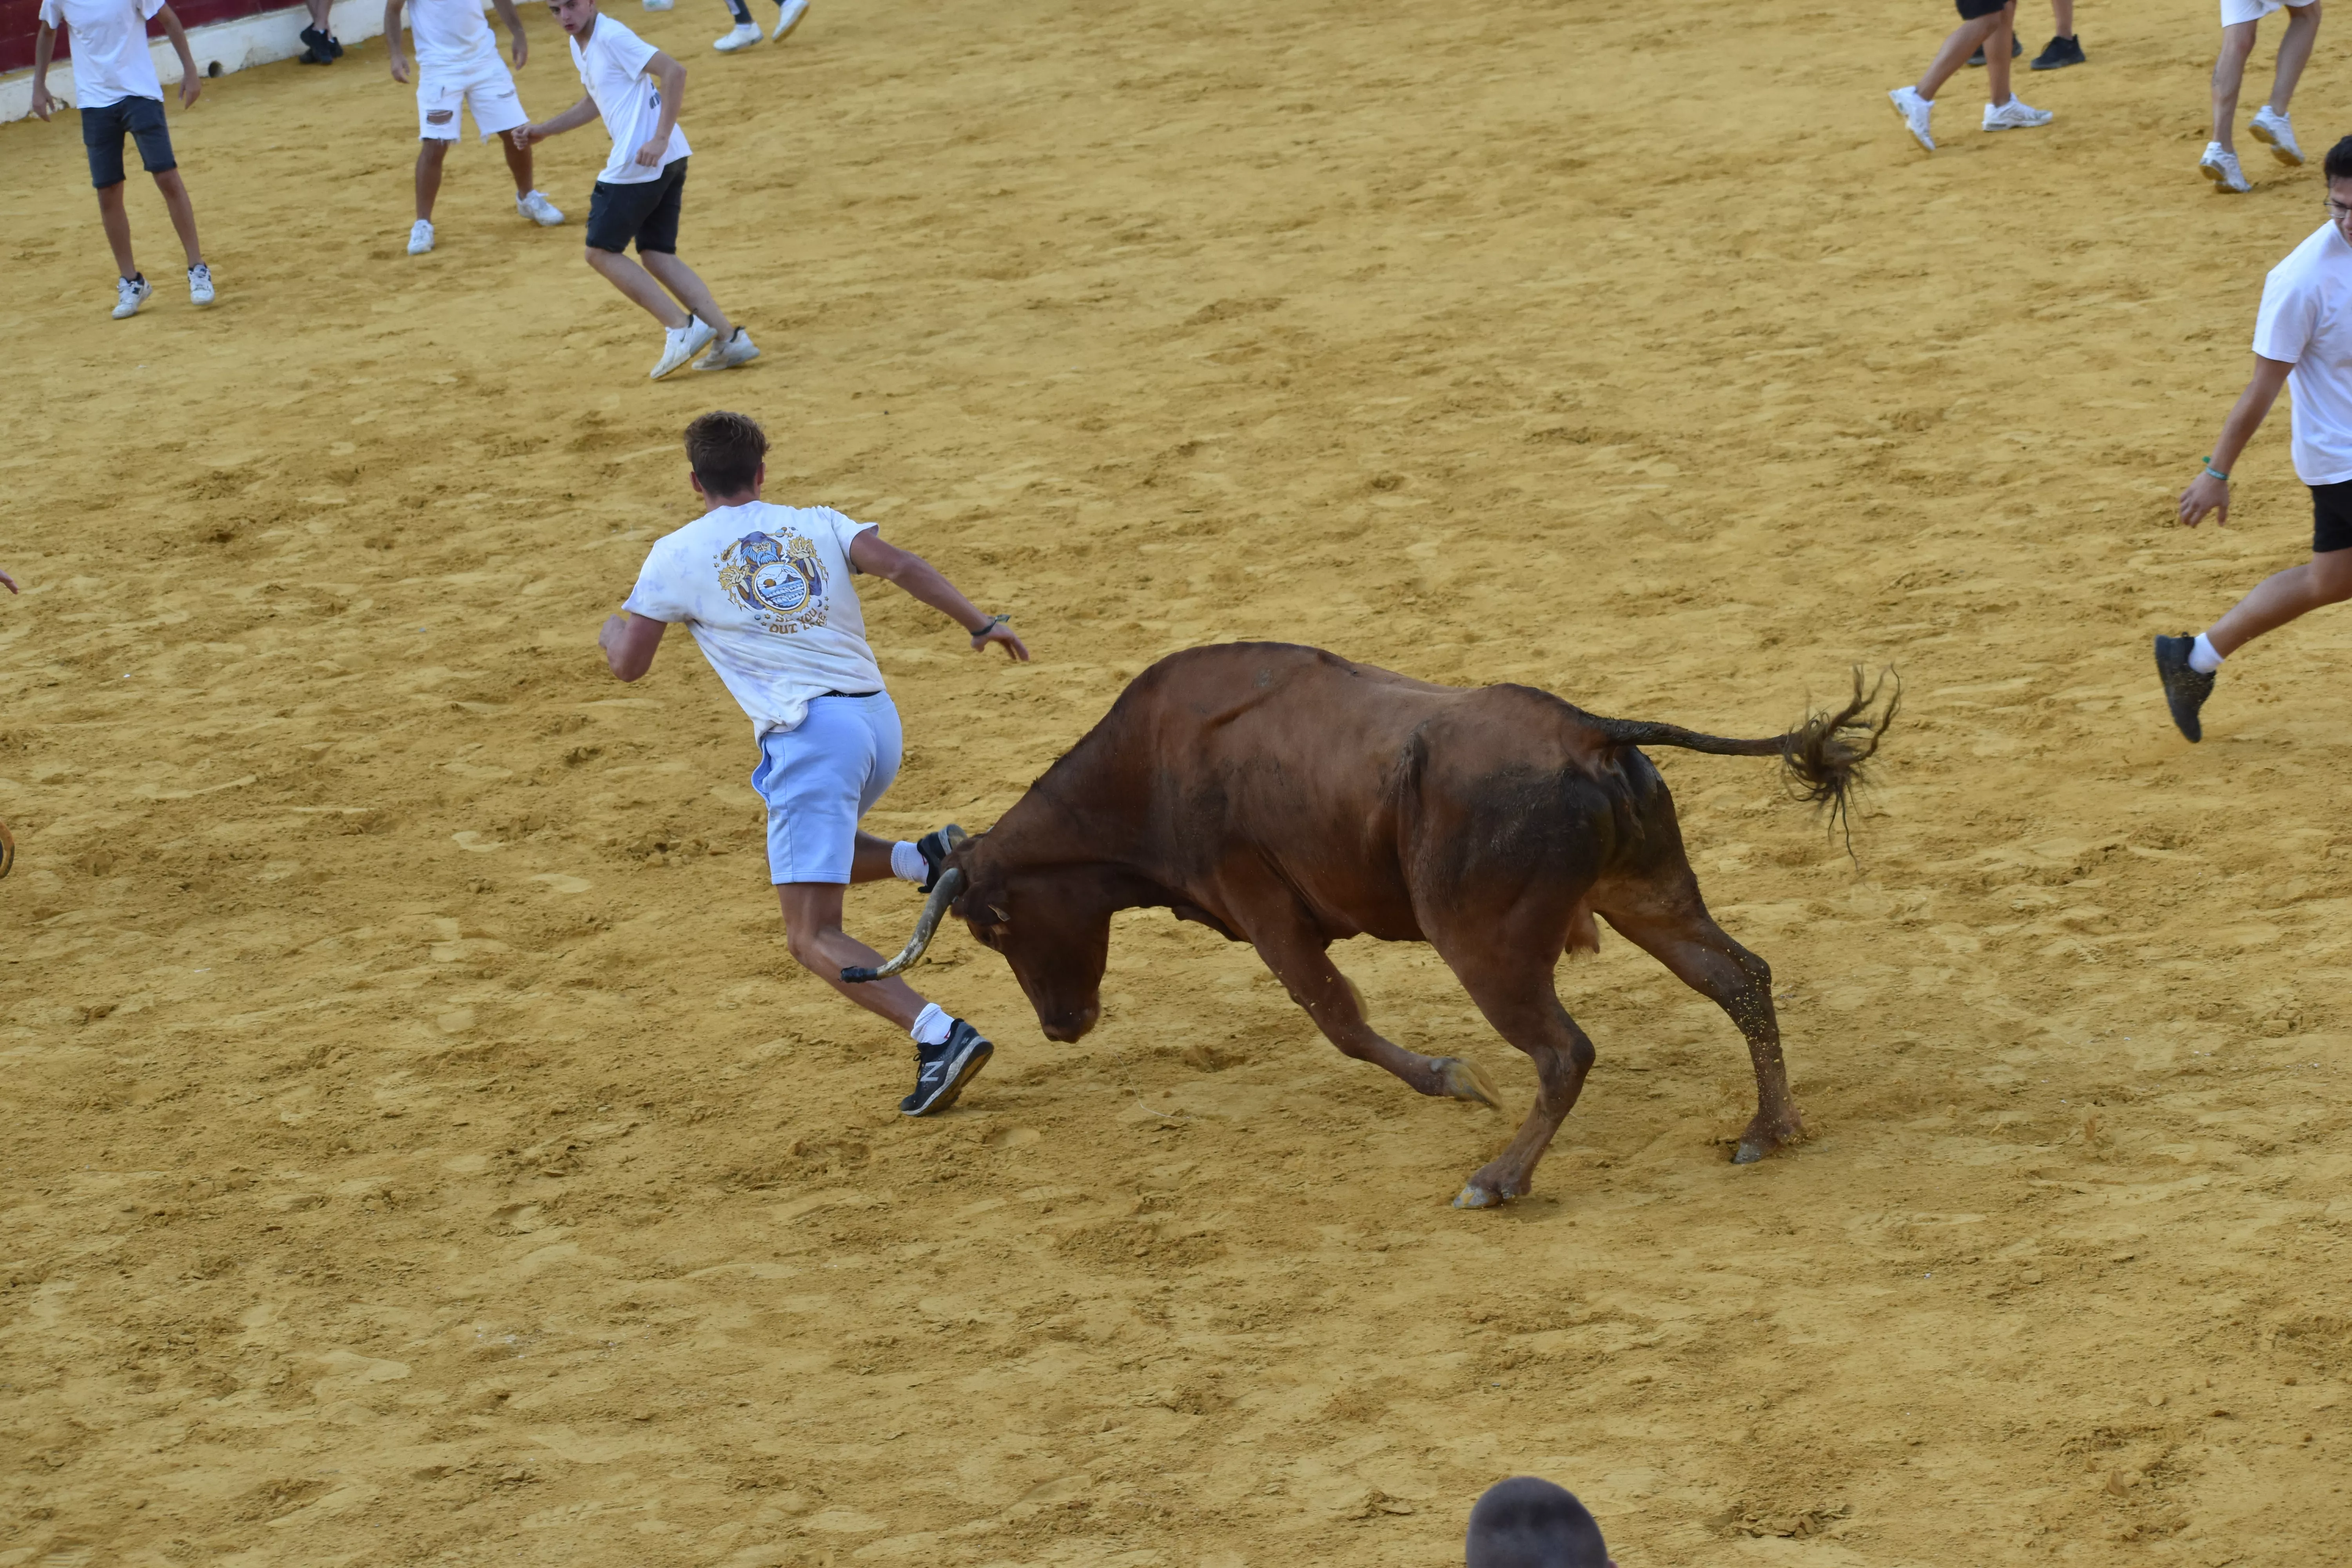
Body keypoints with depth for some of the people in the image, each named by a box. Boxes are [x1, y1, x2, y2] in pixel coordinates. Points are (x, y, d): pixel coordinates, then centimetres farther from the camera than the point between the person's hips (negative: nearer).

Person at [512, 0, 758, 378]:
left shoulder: (611, 38, -12)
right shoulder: (580, 45, 18)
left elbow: (674, 72, -20)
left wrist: (661, 139, -25)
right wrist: (543, 131, 29)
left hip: (640, 162, -10)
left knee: (601, 251, 0)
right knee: (657, 256, 11)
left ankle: (682, 328, -5)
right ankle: (729, 338, 3)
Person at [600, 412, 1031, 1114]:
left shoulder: (676, 555, 6)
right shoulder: (818, 525, 15)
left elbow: (627, 663, 9)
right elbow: (899, 565, -2)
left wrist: (612, 630, 31)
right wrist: (979, 623, -1)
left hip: (809, 735, -6)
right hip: (879, 721, 6)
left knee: (812, 937, -6)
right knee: (816, 848, 34)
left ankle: (941, 1036, -24)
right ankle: (925, 860, 7)